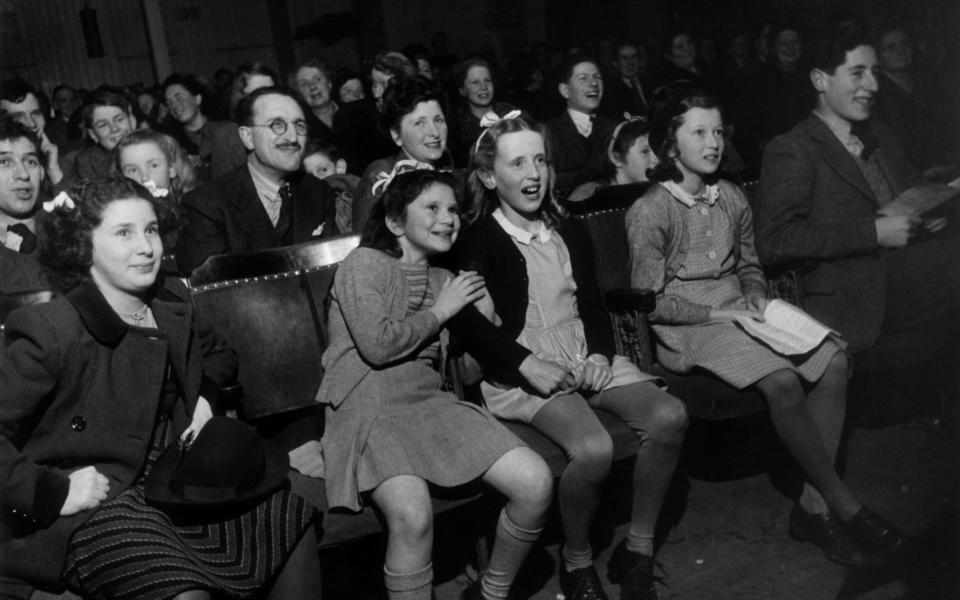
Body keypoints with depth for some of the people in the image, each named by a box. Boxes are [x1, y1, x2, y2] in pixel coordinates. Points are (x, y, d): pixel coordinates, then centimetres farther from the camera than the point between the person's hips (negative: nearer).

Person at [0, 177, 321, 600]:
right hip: (88, 509, -7)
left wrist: (206, 394, 9)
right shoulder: (49, 329, -16)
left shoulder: (171, 304, 7)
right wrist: (54, 493, -20)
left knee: (295, 516, 3)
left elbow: (217, 354, 28)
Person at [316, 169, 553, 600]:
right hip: (368, 408, -6)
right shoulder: (365, 263, -2)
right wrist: (440, 311, -4)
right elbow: (377, 346, -15)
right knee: (413, 513, -35)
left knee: (536, 482, -12)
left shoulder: (444, 280, 17)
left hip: (430, 401, 6)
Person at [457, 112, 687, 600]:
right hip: (524, 371, -6)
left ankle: (638, 551, 0)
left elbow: (593, 304, 16)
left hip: (585, 357, 6)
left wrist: (600, 354, -3)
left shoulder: (569, 232, 18)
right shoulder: (478, 242, 0)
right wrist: (529, 366, -19)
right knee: (593, 448, -30)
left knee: (669, 416, -17)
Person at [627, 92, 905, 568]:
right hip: (687, 329, -6)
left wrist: (755, 296, 1)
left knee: (834, 363, -18)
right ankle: (845, 507, -12)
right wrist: (717, 313, -16)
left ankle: (813, 506, -13)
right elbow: (649, 301, -9)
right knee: (782, 381, -29)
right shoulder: (648, 212, -7)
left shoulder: (732, 198, 12)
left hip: (738, 312, 7)